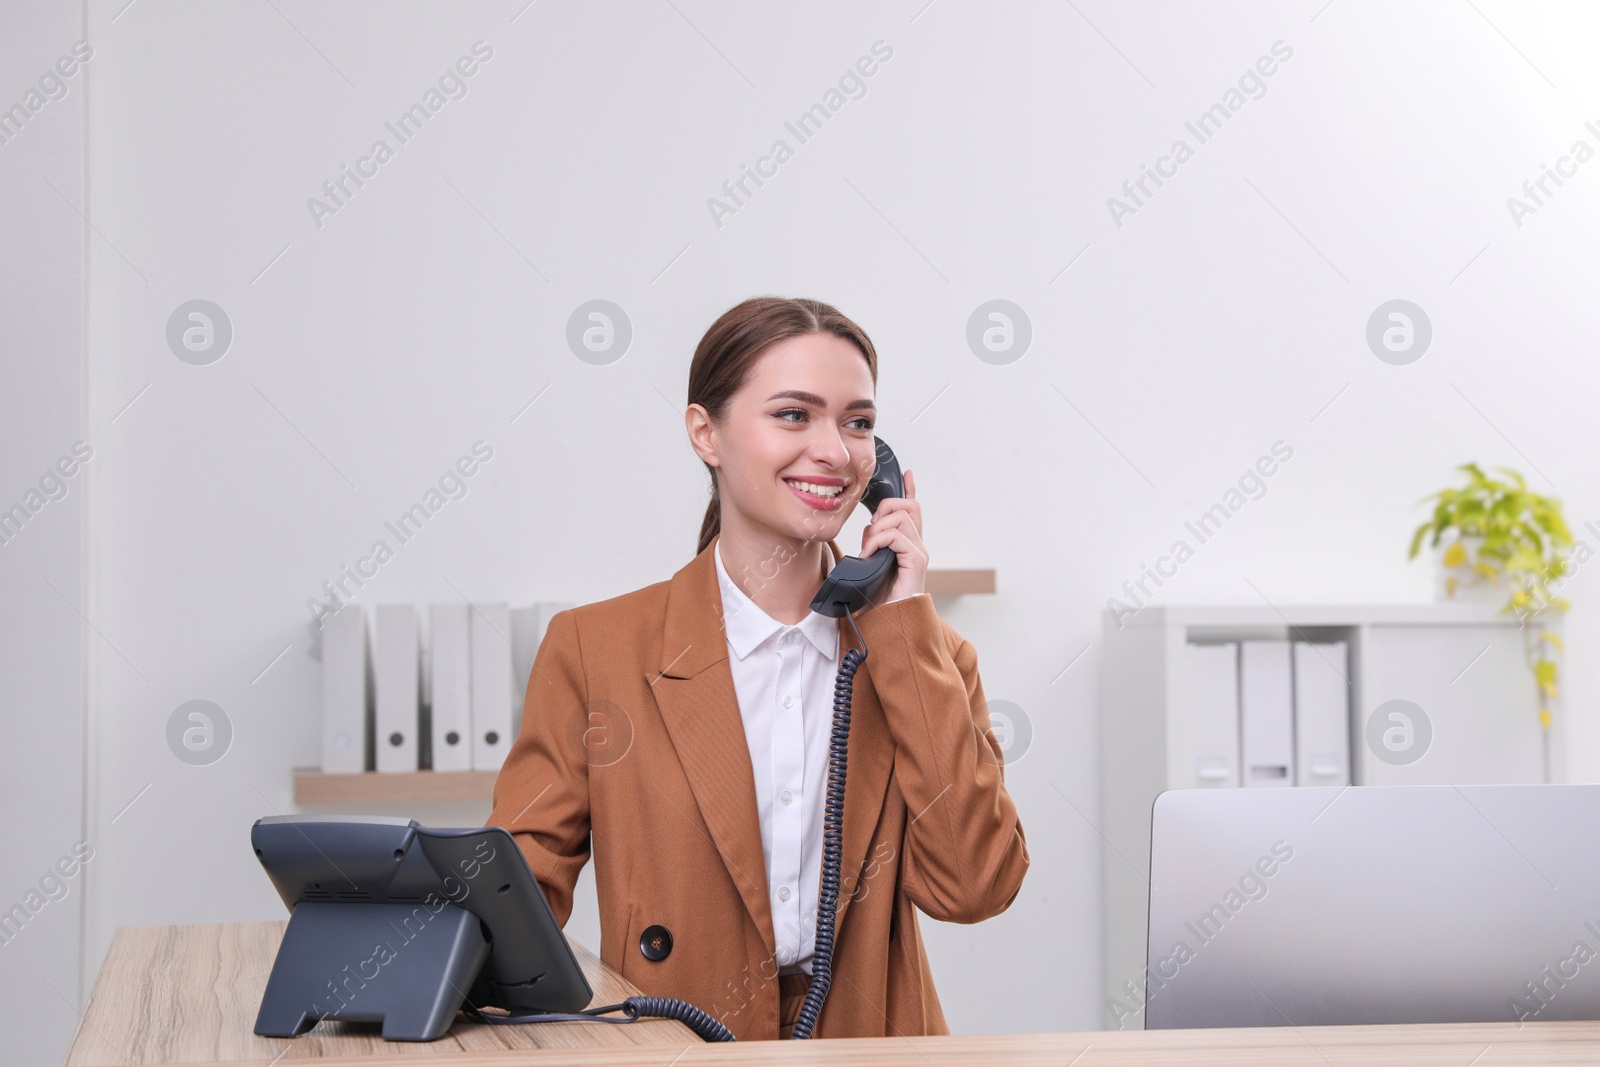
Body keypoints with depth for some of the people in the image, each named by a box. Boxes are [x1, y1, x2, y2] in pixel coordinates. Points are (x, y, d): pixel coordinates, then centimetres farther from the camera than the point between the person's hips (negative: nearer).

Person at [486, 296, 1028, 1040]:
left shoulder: (926, 653, 10)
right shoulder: (593, 651, 4)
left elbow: (974, 887, -3)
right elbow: (520, 888, 3)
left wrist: (900, 623, -2)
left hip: (871, 1052, 0)